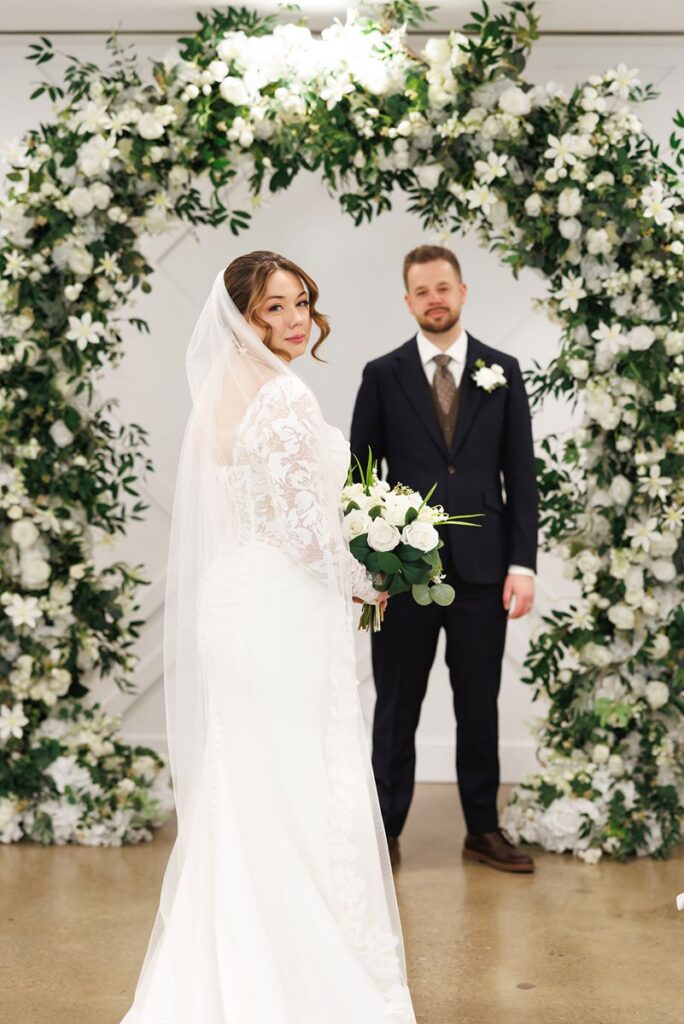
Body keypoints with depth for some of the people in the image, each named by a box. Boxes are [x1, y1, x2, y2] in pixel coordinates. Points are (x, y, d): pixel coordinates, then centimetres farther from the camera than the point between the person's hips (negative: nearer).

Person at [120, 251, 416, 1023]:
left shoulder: (221, 395, 11)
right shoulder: (285, 396, -16)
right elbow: (302, 523, -20)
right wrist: (362, 582, -3)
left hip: (230, 606, 9)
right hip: (284, 613, -9)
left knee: (238, 788, 14)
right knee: (303, 786, -1)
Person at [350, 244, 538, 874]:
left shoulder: (502, 372, 5)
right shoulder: (383, 375, 3)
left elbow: (521, 475, 3)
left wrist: (523, 564, -4)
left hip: (481, 569, 1)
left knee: (480, 706, 10)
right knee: (396, 708, 7)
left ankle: (484, 830, 21)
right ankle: (386, 831, 18)